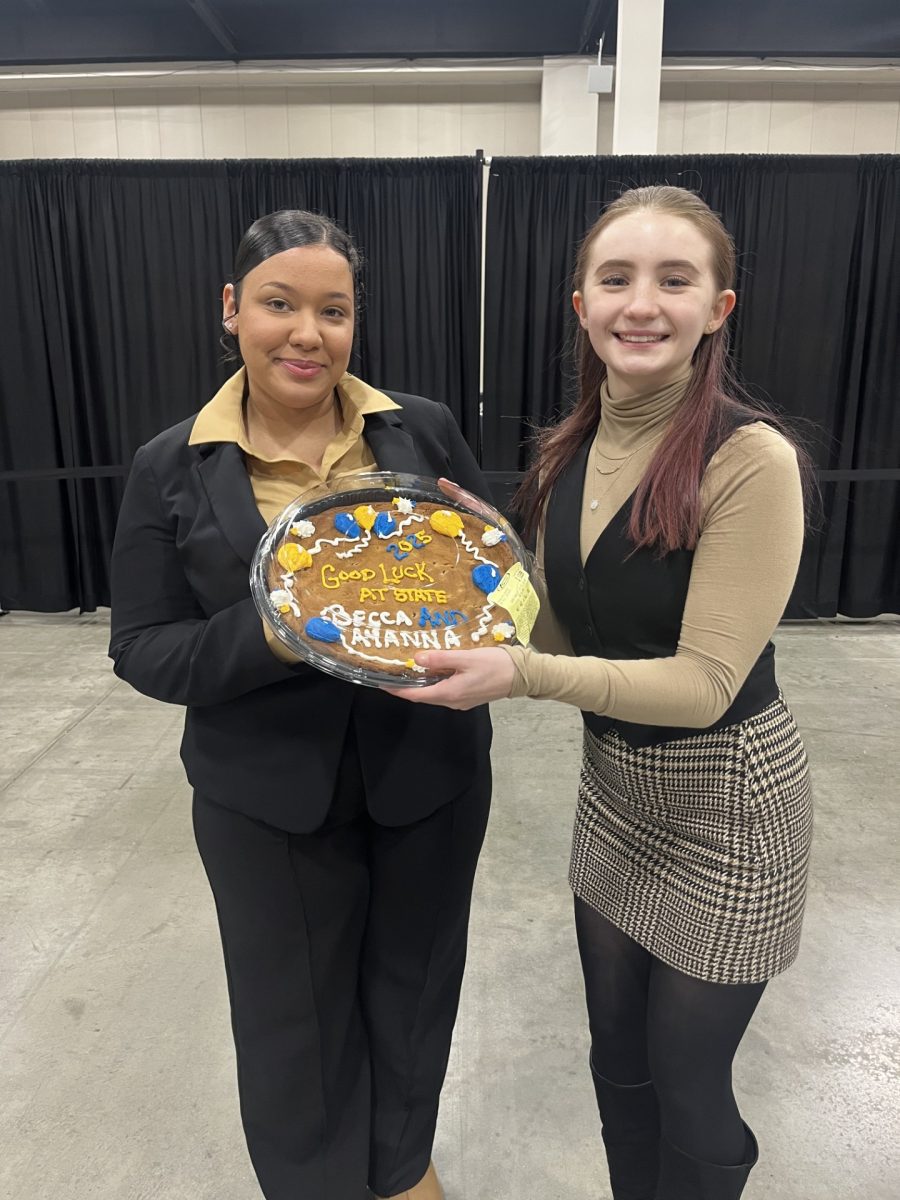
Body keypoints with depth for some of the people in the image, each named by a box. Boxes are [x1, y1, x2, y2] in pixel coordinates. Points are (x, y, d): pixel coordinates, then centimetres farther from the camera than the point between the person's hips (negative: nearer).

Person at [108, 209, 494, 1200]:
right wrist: (268, 637, -24)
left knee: (414, 985, 22)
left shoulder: (422, 431, -4)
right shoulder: (172, 468, -6)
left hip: (430, 774, 2)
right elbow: (142, 650, -6)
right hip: (268, 799, -1)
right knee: (296, 1013, 17)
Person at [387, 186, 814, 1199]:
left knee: (687, 1088, 16)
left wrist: (520, 675, -33)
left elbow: (704, 683, -24)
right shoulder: (569, 450, -2)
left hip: (723, 801, -6)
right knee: (617, 1062, 25)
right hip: (611, 781, 6)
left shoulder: (750, 458, -22)